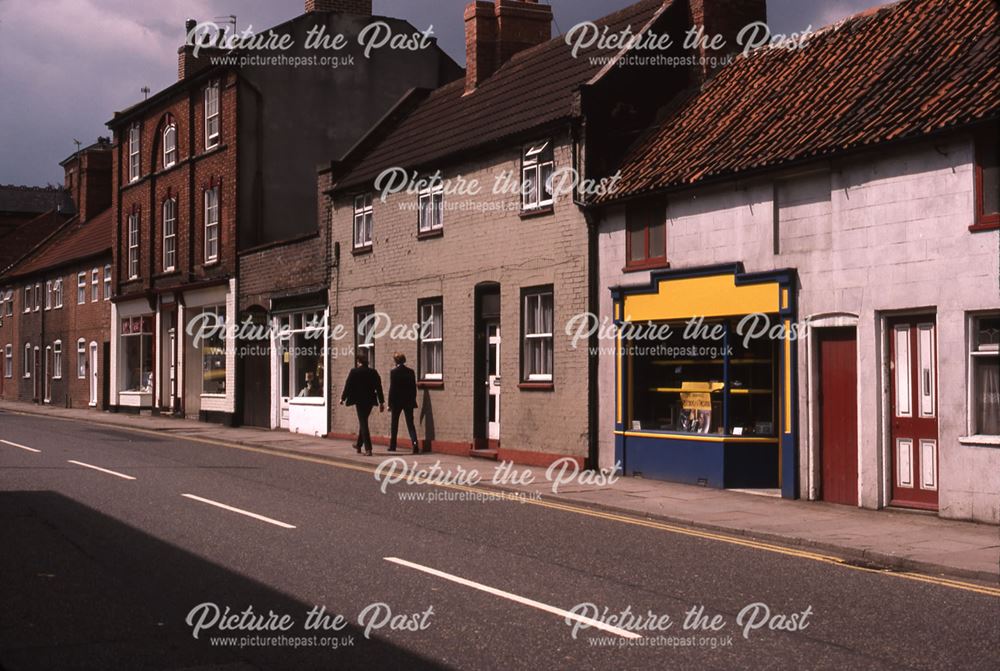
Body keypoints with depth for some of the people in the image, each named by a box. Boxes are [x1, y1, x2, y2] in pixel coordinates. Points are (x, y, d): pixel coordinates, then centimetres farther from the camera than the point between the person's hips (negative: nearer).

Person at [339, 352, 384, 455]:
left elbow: (348, 386, -5)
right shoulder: (373, 372, 2)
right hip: (370, 401, 4)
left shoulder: (354, 372, -8)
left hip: (359, 400, -4)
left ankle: (368, 448, -12)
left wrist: (343, 398, 9)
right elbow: (379, 388, 4)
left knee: (363, 423, -3)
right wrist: (381, 402, 10)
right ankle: (358, 444, 35)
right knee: (363, 421, 21)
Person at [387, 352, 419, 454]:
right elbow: (414, 387, 4)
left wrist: (390, 403, -4)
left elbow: (392, 388, -9)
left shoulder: (394, 372, -10)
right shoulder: (410, 372, 1)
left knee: (394, 424, 12)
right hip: (409, 402, 2)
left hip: (396, 401, -2)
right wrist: (413, 400, 13)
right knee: (410, 424, 2)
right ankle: (415, 443, -18)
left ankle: (392, 446, 20)